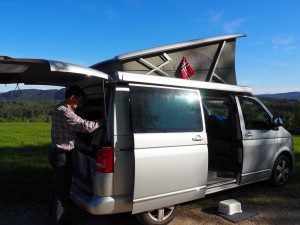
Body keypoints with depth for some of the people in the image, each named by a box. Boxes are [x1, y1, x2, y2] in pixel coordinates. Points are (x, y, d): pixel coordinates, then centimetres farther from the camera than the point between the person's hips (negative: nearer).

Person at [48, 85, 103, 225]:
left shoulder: (59, 110, 13)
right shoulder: (64, 112, -21)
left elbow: (79, 126, 12)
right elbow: (86, 126, -26)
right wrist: (103, 121, -12)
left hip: (58, 154, 11)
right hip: (62, 156, -11)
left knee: (58, 190, 21)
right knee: (62, 193, 1)